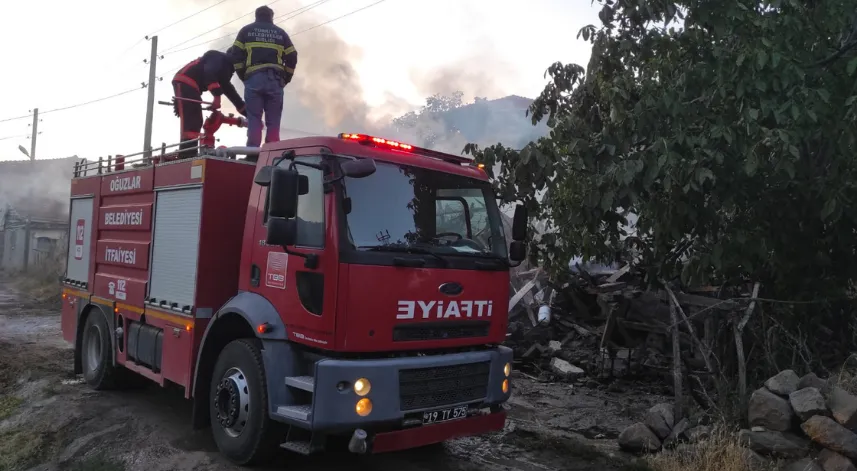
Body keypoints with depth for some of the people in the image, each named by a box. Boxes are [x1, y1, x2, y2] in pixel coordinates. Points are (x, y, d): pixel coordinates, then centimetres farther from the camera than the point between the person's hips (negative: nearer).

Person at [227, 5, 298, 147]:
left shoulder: (246, 30, 15)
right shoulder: (280, 33, 19)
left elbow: (235, 55, 5)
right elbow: (292, 58, 12)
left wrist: (243, 76, 11)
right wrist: (284, 80, 18)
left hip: (253, 79, -1)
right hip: (275, 80, 1)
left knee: (254, 120, -3)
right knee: (273, 122, 0)